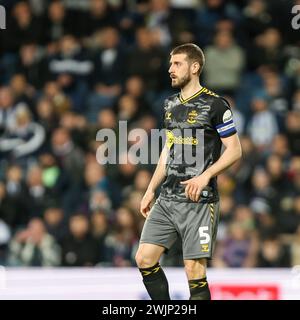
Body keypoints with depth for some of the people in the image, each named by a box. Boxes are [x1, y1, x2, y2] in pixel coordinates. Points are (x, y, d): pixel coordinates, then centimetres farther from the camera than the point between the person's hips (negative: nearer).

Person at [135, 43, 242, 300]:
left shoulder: (215, 104, -7)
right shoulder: (171, 104, 15)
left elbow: (235, 150, -8)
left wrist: (205, 176, -20)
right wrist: (151, 190, 19)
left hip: (198, 201, -7)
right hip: (167, 199, 7)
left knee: (194, 269, -9)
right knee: (144, 258, 1)